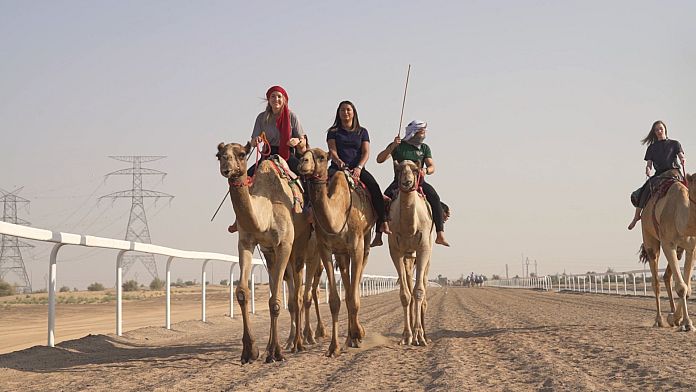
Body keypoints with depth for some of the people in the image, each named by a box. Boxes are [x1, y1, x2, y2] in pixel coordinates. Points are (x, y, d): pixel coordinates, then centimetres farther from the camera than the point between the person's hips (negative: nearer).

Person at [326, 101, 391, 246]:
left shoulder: (362, 132, 18)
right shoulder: (333, 131, 16)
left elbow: (366, 153, 7)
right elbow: (332, 150, 3)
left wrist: (359, 167, -13)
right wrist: (339, 161, -21)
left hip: (358, 168, 0)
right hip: (338, 167, 0)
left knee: (374, 187, -27)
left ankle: (383, 223, -33)